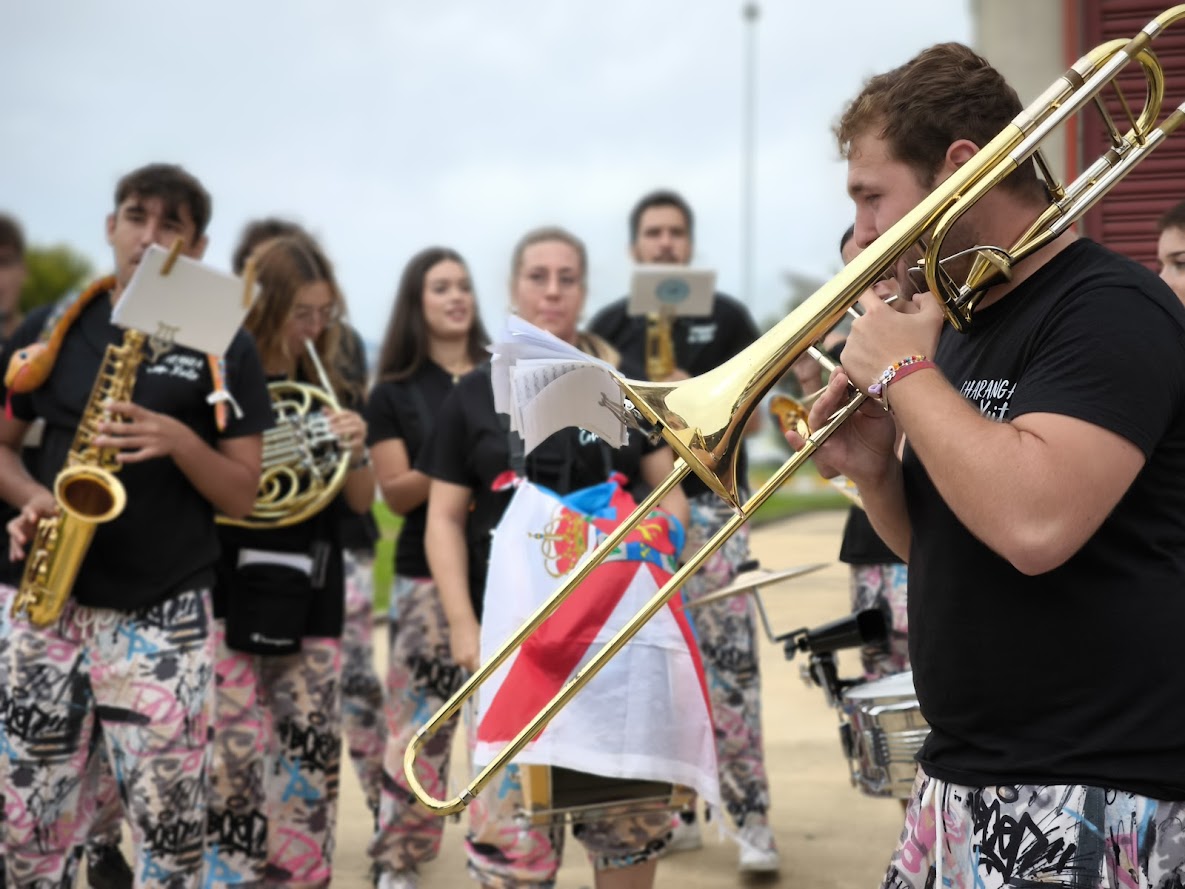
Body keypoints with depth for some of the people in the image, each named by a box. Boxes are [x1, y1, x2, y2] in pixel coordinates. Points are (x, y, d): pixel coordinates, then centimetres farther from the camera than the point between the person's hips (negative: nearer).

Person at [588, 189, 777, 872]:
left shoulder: (726, 316, 6)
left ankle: (753, 822, -9)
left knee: (729, 661, -11)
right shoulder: (611, 324, 11)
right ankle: (678, 810, 17)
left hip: (710, 505, -3)